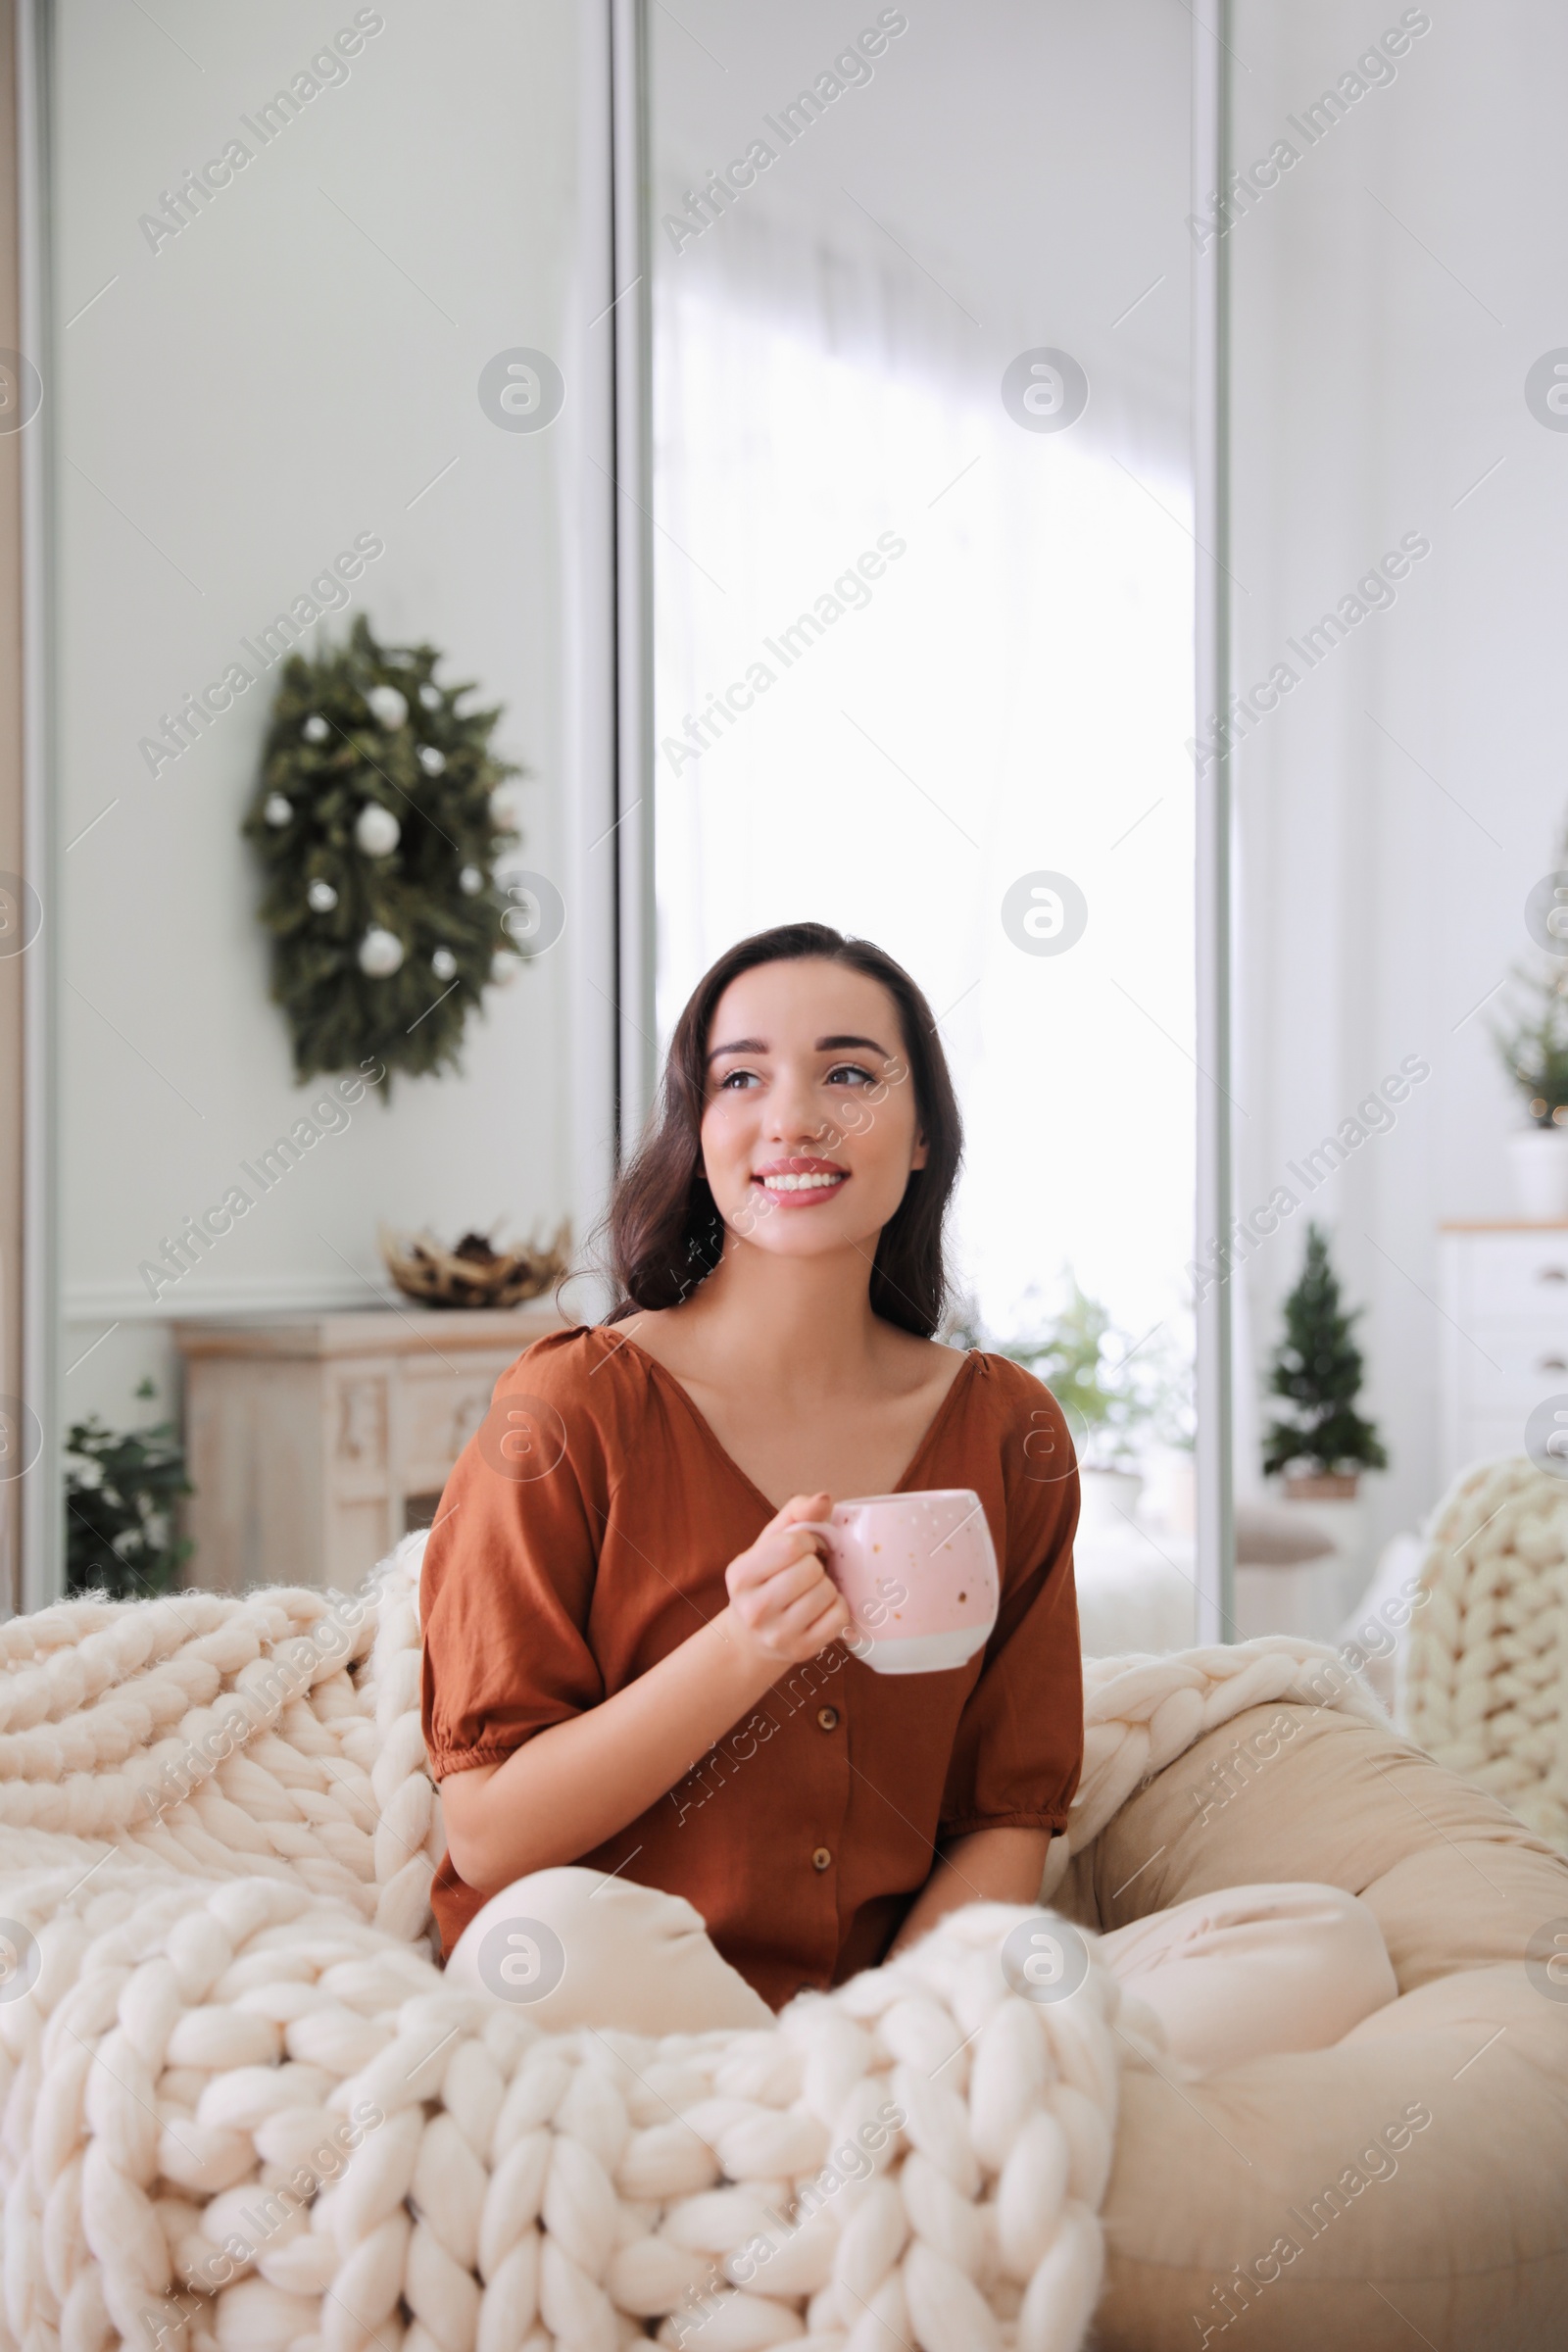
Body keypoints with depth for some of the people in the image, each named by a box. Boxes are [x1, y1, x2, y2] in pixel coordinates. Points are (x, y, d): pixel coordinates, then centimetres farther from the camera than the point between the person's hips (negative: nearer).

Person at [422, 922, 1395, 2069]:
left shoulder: (1007, 1430, 7)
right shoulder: (573, 1409, -5)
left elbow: (1008, 1817, 6)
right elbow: (488, 1835, -7)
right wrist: (743, 1654, -21)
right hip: (623, 2017, -3)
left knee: (1328, 1939, -16)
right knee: (564, 1930, -38)